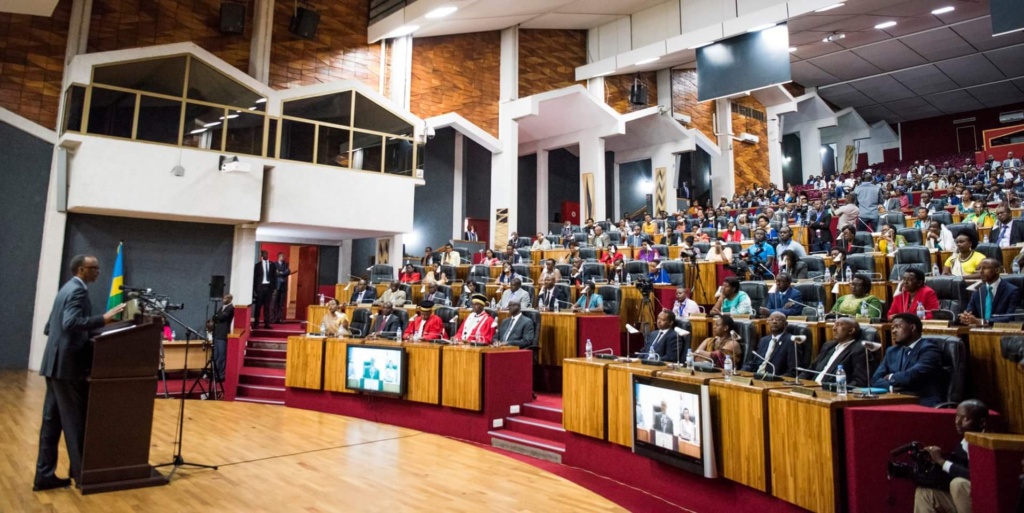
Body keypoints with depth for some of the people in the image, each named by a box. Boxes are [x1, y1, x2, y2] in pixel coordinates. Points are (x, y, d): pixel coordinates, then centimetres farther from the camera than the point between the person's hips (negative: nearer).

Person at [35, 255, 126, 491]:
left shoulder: (67, 288, 17)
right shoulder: (78, 290, -13)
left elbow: (48, 328, 22)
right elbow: (71, 322, -29)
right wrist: (104, 319, -32)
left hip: (55, 362, 10)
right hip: (68, 363, -10)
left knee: (52, 420, 11)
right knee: (75, 420, -1)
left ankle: (44, 475, 16)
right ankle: (82, 473, 7)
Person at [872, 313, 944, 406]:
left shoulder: (929, 349, -4)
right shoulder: (892, 351, 17)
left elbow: (913, 376, -18)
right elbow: (875, 379, 8)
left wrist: (891, 378, 1)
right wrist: (891, 387, -12)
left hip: (923, 404, -5)